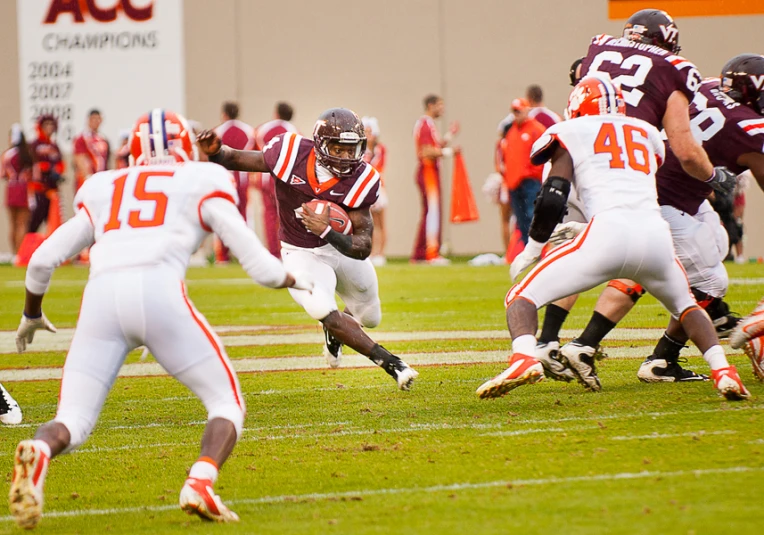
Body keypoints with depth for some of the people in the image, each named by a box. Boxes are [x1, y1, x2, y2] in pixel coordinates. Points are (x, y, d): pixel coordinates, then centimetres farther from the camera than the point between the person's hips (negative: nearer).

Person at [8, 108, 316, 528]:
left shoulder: (104, 191, 29)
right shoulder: (202, 184, 20)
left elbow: (42, 261, 30)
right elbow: (259, 265, 17)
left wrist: (31, 314, 49)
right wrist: (296, 281, 40)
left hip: (101, 300, 3)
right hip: (159, 293, -3)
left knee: (71, 424, 6)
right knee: (227, 404, 12)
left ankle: (37, 453, -32)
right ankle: (200, 484, -18)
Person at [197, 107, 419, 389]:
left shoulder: (360, 180, -25)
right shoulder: (291, 153, -28)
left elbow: (363, 249, -27)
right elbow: (235, 159, -14)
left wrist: (328, 231, -44)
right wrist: (214, 151, -37)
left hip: (342, 246, 3)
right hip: (302, 254, -3)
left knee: (370, 318, 19)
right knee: (327, 315, -26)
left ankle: (334, 334, 55)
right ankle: (391, 363, -13)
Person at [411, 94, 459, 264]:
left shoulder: (428, 124, 18)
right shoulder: (426, 124, -14)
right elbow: (427, 152, -21)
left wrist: (449, 135, 20)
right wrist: (448, 152, -17)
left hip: (430, 172, 11)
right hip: (428, 172, -11)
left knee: (429, 214, 13)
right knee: (433, 212, -10)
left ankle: (418, 255, 15)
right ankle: (432, 254, -11)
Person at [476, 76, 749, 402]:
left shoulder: (572, 133, 16)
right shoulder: (647, 133, 29)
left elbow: (553, 198, 6)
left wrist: (531, 250, 17)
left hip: (609, 231, -4)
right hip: (656, 234, 4)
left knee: (522, 298, 6)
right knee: (685, 305, 33)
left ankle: (524, 359, -25)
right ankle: (723, 371, 8)